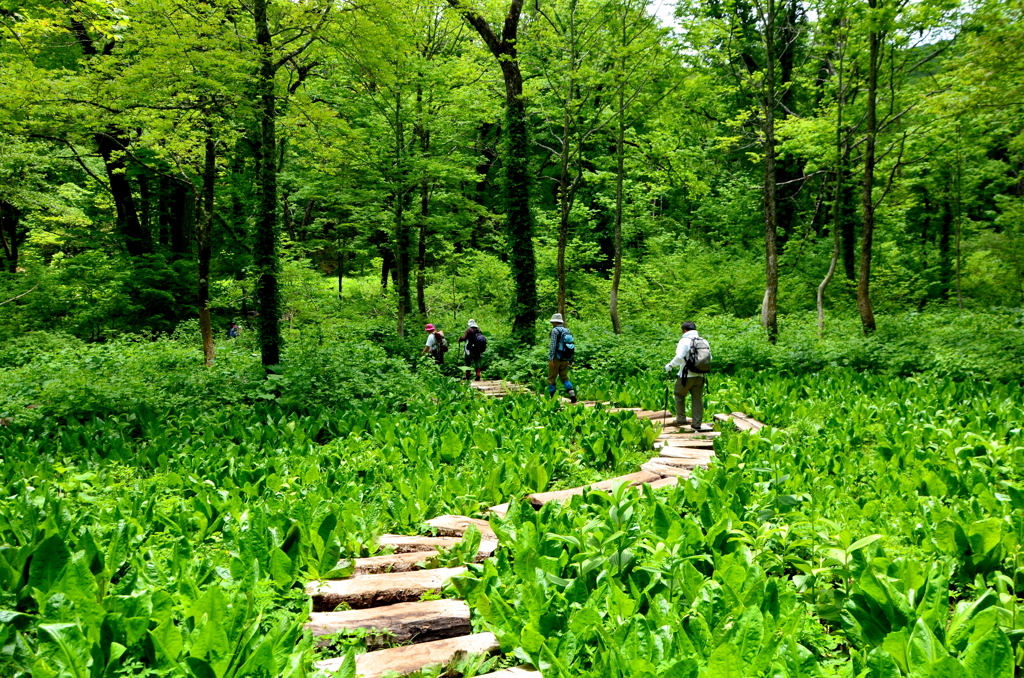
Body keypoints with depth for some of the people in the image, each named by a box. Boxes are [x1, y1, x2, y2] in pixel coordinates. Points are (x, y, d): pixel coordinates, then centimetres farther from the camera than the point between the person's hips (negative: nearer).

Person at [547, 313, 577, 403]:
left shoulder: (555, 330, -9)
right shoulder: (567, 331, 12)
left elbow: (553, 345, -18)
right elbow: (572, 345, 13)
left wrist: (550, 359, -19)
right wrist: (571, 360, 19)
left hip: (556, 358, -6)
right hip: (565, 359, 6)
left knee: (551, 379, 4)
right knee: (564, 377, 15)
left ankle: (551, 398, 5)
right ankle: (572, 393, -4)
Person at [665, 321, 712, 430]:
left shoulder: (685, 341, -11)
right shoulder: (704, 341, 8)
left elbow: (679, 357, -20)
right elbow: (709, 358, 12)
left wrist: (670, 366, -8)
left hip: (686, 375, -5)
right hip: (700, 376, 5)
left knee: (679, 396, 13)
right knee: (697, 398, 9)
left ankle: (681, 419, 16)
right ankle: (697, 423, 12)